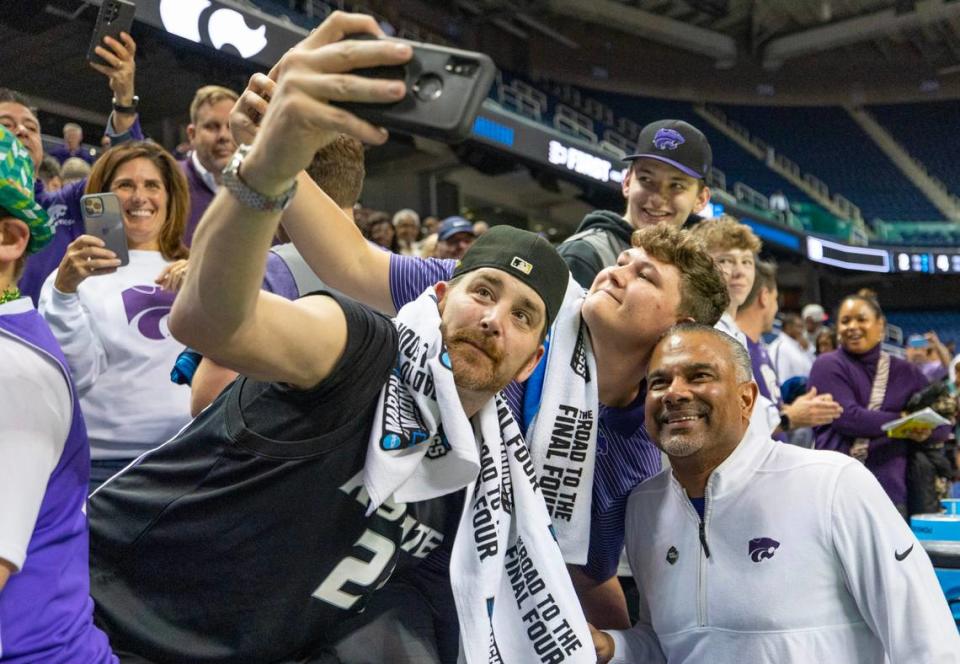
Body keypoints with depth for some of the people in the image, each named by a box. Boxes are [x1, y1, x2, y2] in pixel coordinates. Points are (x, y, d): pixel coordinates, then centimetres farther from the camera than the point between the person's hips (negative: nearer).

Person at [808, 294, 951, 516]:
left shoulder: (906, 372, 14)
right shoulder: (828, 366, 1)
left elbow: (942, 427, 11)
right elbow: (846, 417, -13)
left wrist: (925, 430, -11)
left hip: (890, 489, 4)